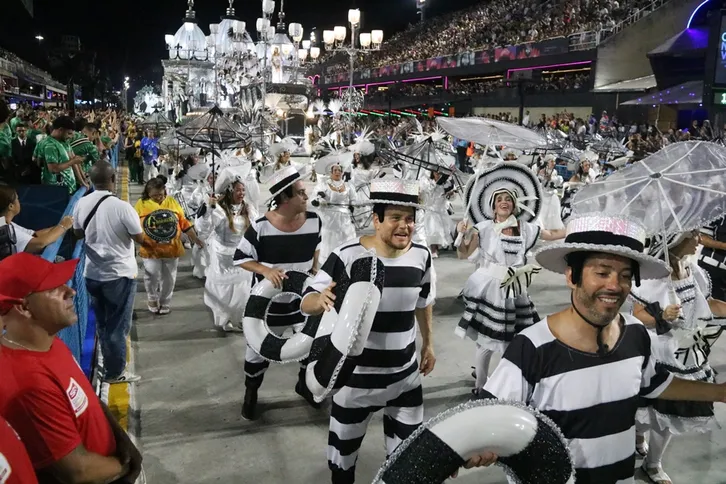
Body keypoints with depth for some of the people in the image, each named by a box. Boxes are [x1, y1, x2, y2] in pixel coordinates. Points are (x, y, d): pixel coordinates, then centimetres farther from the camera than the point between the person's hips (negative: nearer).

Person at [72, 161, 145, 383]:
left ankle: (108, 365, 32)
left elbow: (78, 234, 11)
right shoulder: (122, 207, -22)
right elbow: (141, 238, -13)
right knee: (118, 325, 8)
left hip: (92, 274, 6)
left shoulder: (81, 204, -4)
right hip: (120, 274, -6)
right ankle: (115, 372, 18)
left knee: (102, 323, 19)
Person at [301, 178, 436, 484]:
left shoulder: (421, 255, -7)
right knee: (344, 441, 18)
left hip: (405, 373, 4)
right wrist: (321, 299, -40)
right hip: (356, 375, -3)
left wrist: (428, 344, 18)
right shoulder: (347, 256, -21)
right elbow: (306, 304, -18)